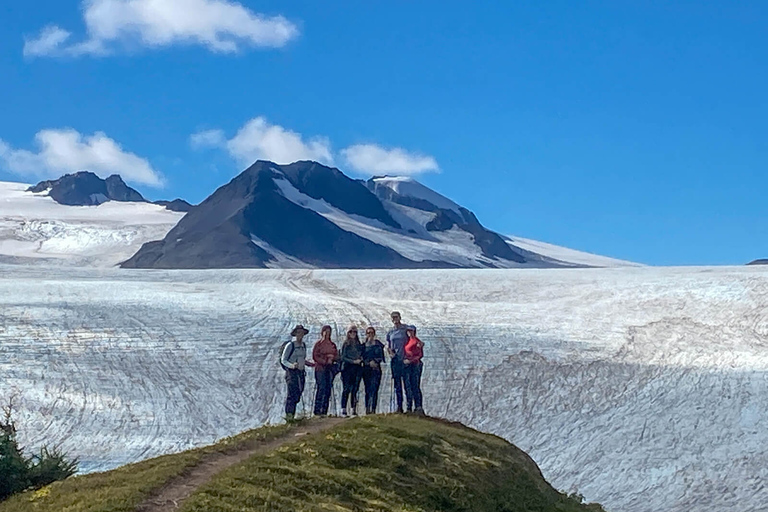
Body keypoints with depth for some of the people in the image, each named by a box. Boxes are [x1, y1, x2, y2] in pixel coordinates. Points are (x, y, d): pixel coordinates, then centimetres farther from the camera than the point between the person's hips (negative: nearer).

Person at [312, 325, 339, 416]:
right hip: (320, 368, -5)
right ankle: (317, 410, -12)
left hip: (330, 368, 5)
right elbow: (315, 356, -5)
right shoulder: (318, 344, 1)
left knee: (328, 389, 1)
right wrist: (325, 362, -13)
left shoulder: (333, 344, 16)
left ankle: (324, 411, 3)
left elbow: (337, 356, 15)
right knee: (321, 388, -12)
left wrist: (332, 357, -7)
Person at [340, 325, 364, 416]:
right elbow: (343, 357, -3)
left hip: (357, 368, 4)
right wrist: (353, 361, -11)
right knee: (347, 389, -8)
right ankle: (343, 410, -9)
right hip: (347, 368, -4)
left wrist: (360, 359, -3)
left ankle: (353, 410, 4)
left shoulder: (359, 344, 15)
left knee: (355, 389, 1)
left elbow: (362, 355, 19)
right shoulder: (345, 344, 3)